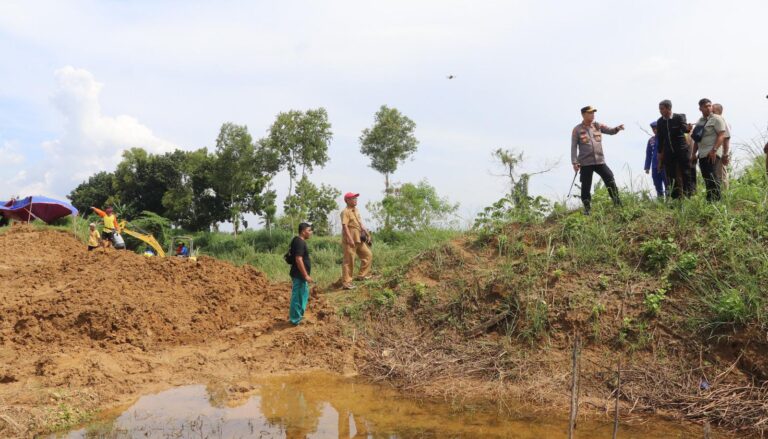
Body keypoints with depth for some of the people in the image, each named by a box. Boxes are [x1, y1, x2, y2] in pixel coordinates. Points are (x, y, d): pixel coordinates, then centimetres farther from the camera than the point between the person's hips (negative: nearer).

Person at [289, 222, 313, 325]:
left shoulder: (299, 241, 13)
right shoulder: (299, 242, -19)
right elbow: (298, 260, -26)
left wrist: (305, 275, 25)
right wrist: (306, 275, -24)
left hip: (300, 274, 11)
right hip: (299, 275, -11)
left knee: (303, 295, 20)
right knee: (298, 296, -2)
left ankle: (296, 316, 30)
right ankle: (296, 320, 6)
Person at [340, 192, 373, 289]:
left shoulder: (356, 210, 15)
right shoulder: (345, 212, -13)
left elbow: (360, 223, 23)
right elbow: (344, 226, -21)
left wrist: (365, 230, 10)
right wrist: (350, 239, -27)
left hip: (359, 239, 9)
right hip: (350, 240, -9)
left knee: (368, 254, 14)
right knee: (349, 261, -6)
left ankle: (362, 275, 23)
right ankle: (346, 283, -1)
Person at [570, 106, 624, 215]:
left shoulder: (598, 126, 9)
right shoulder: (577, 130, -1)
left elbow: (610, 131, 5)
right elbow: (574, 147, -2)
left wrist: (617, 128, -19)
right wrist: (575, 162, -10)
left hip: (600, 161, 3)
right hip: (585, 163, -3)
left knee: (610, 181, -3)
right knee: (586, 187, 1)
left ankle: (617, 204, 7)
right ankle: (587, 209, 14)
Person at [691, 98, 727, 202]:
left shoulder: (716, 119, -2)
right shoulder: (699, 122, 19)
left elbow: (721, 135, -11)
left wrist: (714, 150, -21)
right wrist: (694, 153, 17)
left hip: (712, 154, -7)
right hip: (702, 154, 7)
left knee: (711, 176, -15)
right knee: (706, 177, 6)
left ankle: (716, 199, -14)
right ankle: (709, 199, 9)